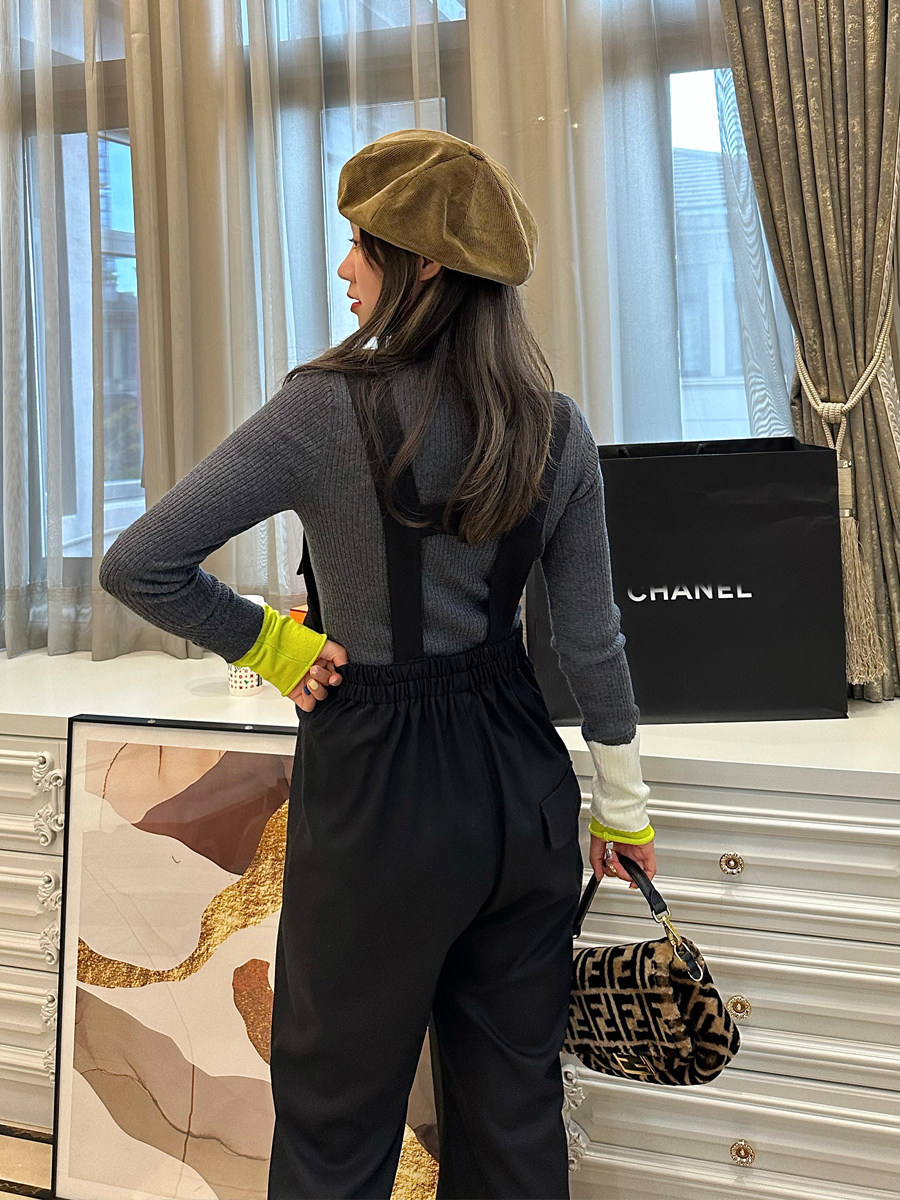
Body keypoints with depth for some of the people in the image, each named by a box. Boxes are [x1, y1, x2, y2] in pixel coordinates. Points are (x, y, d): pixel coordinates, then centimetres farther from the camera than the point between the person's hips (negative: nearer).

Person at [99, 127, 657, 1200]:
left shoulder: (326, 408, -15)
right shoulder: (555, 427, -2)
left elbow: (136, 566, -17)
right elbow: (591, 643, 1)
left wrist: (269, 642, -4)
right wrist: (624, 809, 11)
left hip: (378, 785, -5)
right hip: (520, 784, 5)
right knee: (514, 1105, 19)